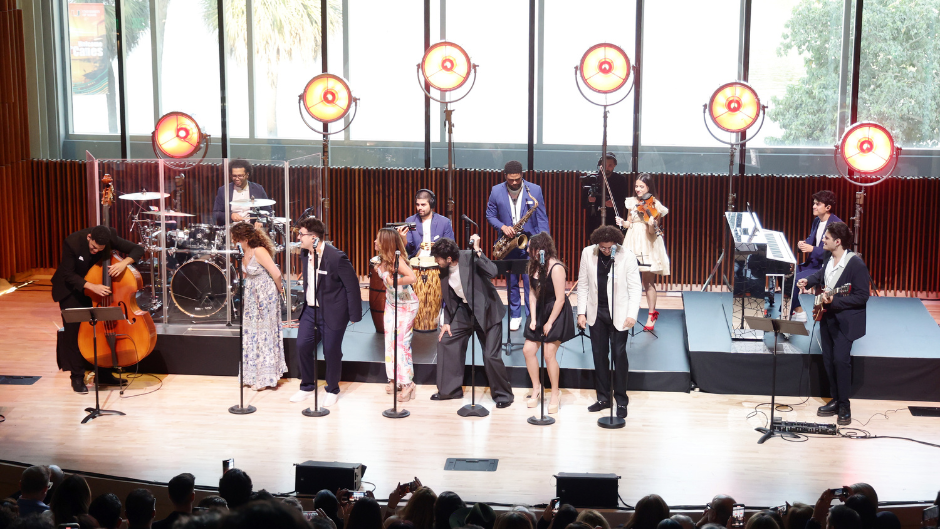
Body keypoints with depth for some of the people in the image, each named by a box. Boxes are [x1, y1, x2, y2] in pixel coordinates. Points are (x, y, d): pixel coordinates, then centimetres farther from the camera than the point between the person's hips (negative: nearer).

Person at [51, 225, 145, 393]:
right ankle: (77, 376, -3)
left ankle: (103, 373, 10)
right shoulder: (72, 242, -30)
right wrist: (91, 286, -40)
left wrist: (125, 262, -38)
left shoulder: (110, 238, -22)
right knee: (74, 328, -14)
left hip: (98, 286, 3)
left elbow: (138, 249, -17)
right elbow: (68, 275, -26)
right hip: (72, 286, -3)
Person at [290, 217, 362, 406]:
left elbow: (352, 285, -16)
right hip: (310, 309, 7)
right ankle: (307, 387, 25)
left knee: (331, 351, 4)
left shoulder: (336, 258, -22)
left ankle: (333, 390, 24)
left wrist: (354, 314, -14)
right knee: (302, 346, 6)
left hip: (332, 312, -7)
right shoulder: (304, 254, 1)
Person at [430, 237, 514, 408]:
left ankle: (503, 395, 12)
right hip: (464, 310, 7)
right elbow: (449, 298, 11)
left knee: (491, 356, -8)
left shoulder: (469, 257, -21)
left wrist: (477, 250, -39)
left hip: (486, 311, -7)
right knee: (445, 341, 5)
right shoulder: (444, 270, -2)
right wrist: (447, 322, 7)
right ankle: (450, 389, 20)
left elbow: (492, 272, -37)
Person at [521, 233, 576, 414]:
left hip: (556, 313, -7)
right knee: (528, 350, 3)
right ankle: (536, 388, 21)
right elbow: (533, 292, 3)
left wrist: (549, 323, -15)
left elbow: (560, 299, -20)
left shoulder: (556, 268, -21)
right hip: (540, 310, 8)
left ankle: (555, 394, 9)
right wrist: (533, 318, -5)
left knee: (548, 353, -9)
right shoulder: (535, 265, 2)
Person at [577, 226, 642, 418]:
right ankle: (603, 397, 20)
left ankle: (621, 400, 9)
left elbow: (635, 288, -9)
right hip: (596, 312, 3)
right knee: (599, 354, 9)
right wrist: (581, 312, 1)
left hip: (619, 314, -3)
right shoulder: (588, 254, -1)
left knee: (619, 355, 0)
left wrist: (632, 315, -17)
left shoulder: (627, 256, -10)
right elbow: (583, 285, 5)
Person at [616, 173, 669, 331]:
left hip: (648, 244, -4)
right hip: (632, 242, 4)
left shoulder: (654, 205, -5)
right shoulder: (632, 202, 9)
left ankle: (651, 316, 8)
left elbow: (653, 232, -9)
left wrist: (651, 225, -30)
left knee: (648, 281, -2)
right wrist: (622, 222, -6)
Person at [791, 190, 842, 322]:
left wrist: (812, 249, -27)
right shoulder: (816, 221, 11)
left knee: (794, 280, -24)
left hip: (825, 266, -9)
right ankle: (797, 310, 4)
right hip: (812, 262, 9)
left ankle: (798, 313, -8)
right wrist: (804, 243, 2)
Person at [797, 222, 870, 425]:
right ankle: (835, 401, 23)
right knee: (828, 360, 11)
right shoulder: (829, 259, 2)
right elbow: (821, 275, 24)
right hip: (827, 317, 8)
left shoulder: (856, 264, -20)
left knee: (840, 359, -13)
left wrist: (834, 301, -26)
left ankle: (844, 406, -3)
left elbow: (862, 296, -20)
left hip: (845, 320, -8)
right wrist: (807, 281, 3)